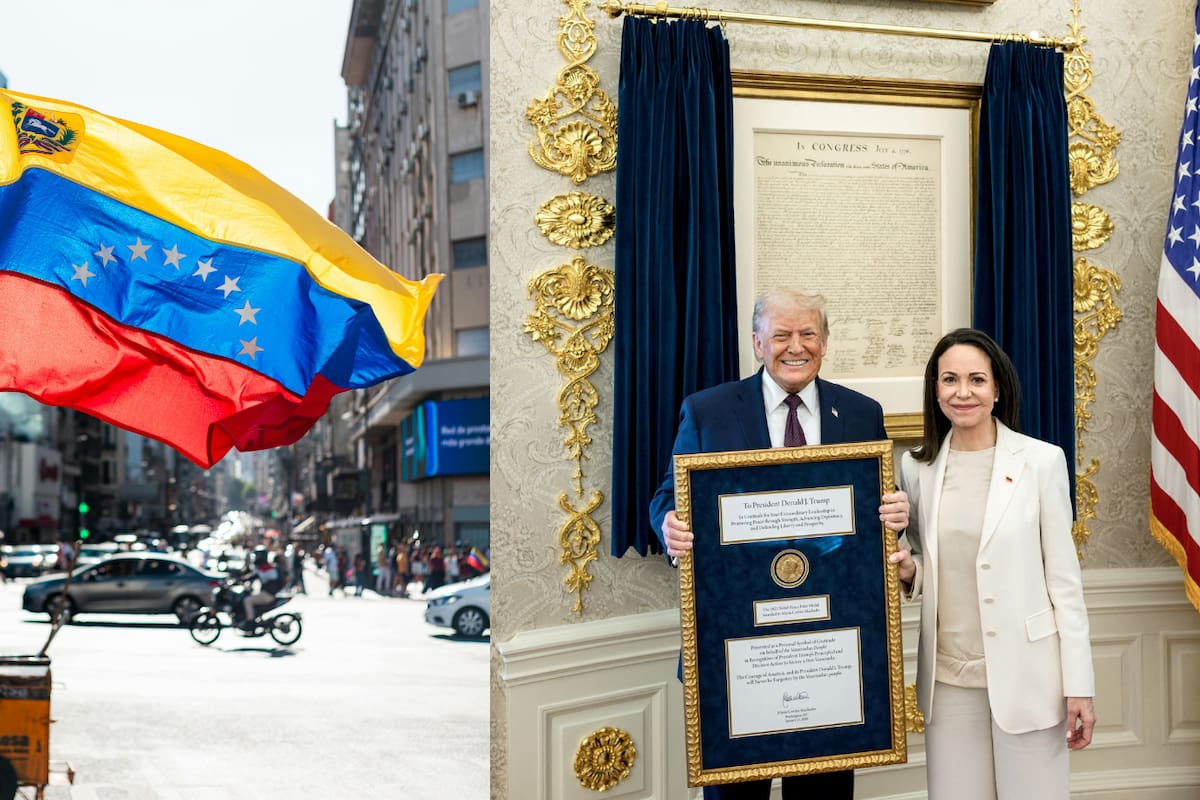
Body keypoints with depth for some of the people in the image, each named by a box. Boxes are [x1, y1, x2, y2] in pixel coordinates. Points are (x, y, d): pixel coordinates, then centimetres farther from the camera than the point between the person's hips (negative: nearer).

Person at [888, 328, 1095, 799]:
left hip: (1025, 673, -3)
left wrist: (1079, 685, -6)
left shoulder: (1041, 461, -5)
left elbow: (1064, 577, -4)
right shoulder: (917, 467, 4)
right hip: (948, 676, 3)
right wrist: (908, 571, -8)